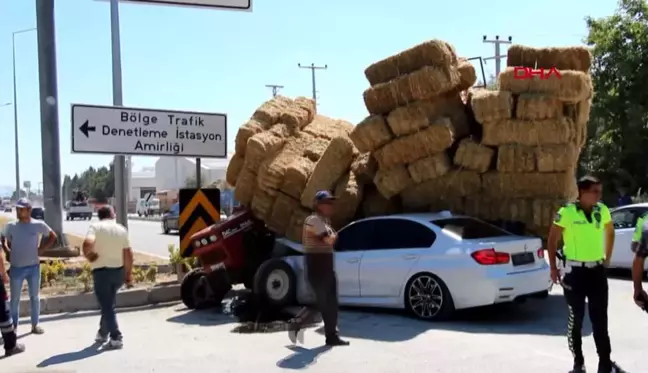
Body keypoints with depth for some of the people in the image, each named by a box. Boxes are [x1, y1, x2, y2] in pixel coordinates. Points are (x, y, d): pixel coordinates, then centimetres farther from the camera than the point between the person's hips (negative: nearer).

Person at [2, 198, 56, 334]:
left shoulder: (39, 225, -5)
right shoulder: (11, 226, -4)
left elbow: (53, 237, 9)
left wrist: (41, 249, 0)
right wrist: (9, 252, -6)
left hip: (34, 266, 0)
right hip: (16, 267, 0)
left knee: (35, 296, 9)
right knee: (15, 298, 6)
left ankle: (35, 325, 20)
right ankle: (13, 326, 16)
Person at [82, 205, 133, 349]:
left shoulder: (95, 227, -6)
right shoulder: (122, 229, 6)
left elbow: (87, 244, -26)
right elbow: (128, 254, 3)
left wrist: (89, 256, -7)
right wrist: (128, 273, 11)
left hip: (101, 271, -4)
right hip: (118, 271, 5)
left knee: (107, 306, 2)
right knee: (108, 304, 22)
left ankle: (116, 338, -2)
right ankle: (103, 333, 30)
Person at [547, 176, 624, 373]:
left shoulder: (602, 210, 2)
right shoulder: (566, 212, -12)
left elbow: (610, 232, 21)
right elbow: (552, 240, -4)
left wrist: (607, 258, 15)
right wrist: (553, 268, -5)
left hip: (597, 271, 4)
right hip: (575, 272, -4)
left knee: (600, 320, 7)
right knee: (576, 319, 6)